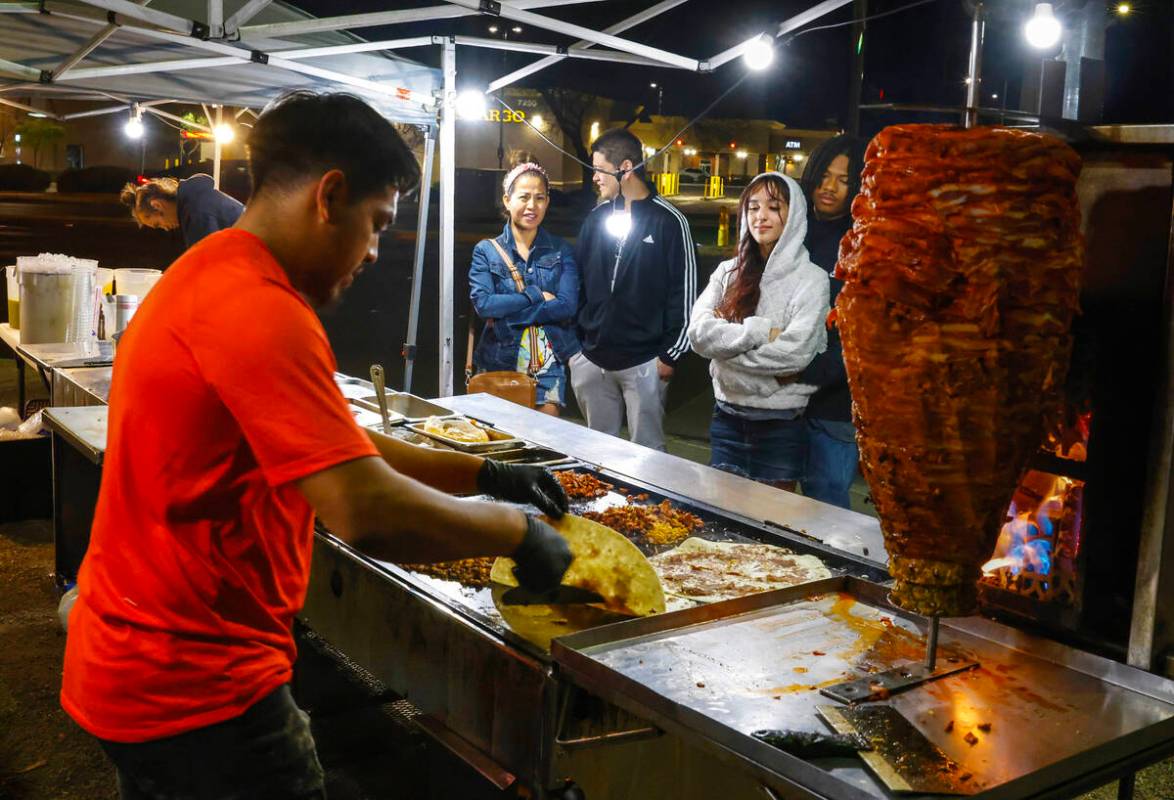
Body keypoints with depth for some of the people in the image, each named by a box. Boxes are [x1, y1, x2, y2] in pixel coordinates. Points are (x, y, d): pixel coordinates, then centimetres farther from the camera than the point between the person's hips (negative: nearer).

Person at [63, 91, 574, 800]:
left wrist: (483, 474, 9)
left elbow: (341, 451, 14)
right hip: (195, 688, -10)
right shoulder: (258, 310, -25)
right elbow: (367, 512, -32)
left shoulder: (210, 277, 10)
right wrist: (518, 531, -17)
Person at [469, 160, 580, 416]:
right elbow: (482, 304, -11)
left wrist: (507, 313, -13)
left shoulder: (561, 251, 4)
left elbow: (568, 306, -9)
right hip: (500, 363, 0)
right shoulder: (486, 251, 3)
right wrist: (536, 295, -13)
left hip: (549, 364, 1)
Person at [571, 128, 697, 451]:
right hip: (593, 359, 5)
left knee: (647, 451, 4)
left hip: (643, 362, -5)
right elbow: (577, 281, 13)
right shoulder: (596, 218, 8)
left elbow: (684, 291, -7)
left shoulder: (668, 221, -7)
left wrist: (671, 354, -8)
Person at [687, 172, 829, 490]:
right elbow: (698, 332, -9)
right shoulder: (728, 272, 4)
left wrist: (727, 340, -12)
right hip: (727, 415, 4)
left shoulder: (811, 279, -8)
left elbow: (796, 352, -19)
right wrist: (761, 331, -18)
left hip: (780, 424, -3)